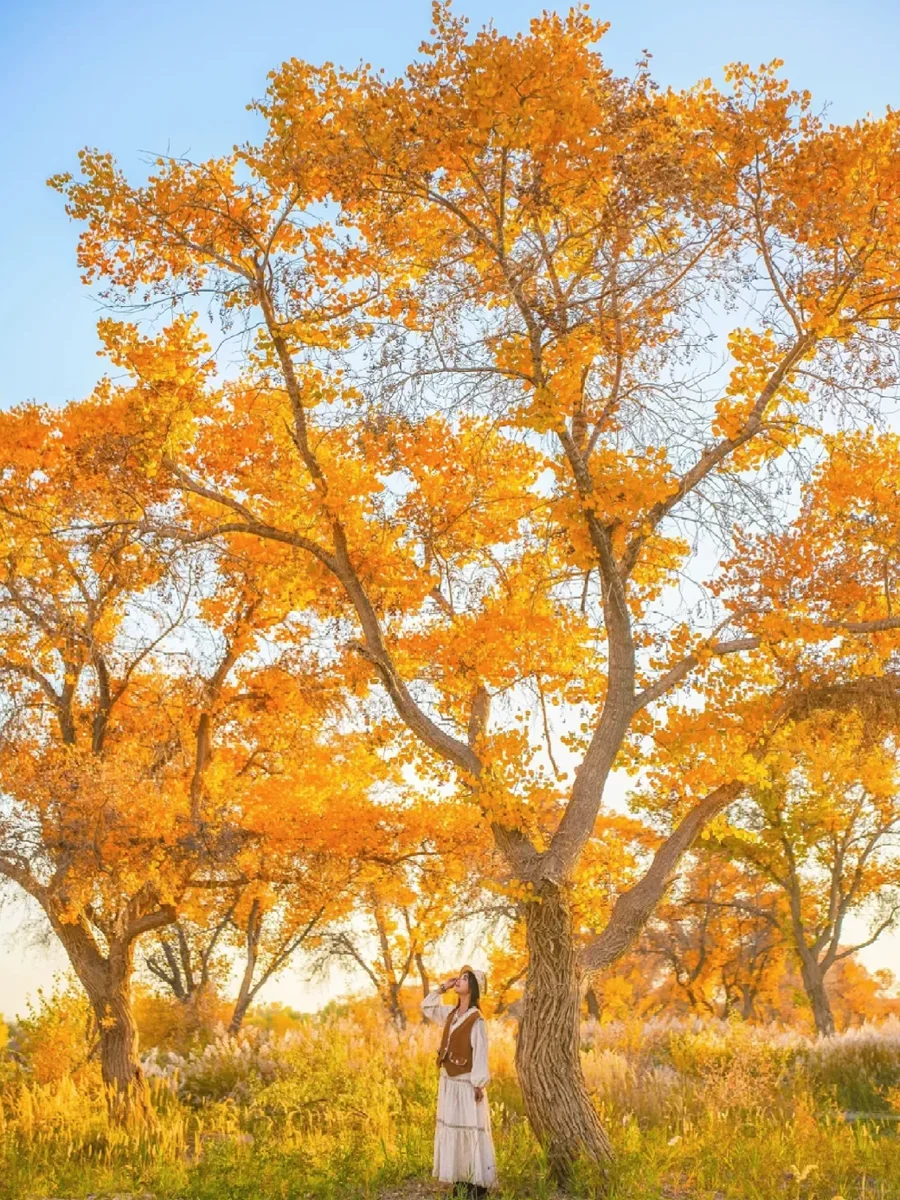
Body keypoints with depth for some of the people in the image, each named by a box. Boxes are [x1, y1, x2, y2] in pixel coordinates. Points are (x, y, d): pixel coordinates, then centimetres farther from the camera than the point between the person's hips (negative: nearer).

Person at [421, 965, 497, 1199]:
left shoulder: (476, 1019, -13)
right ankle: (460, 1181, 19)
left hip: (466, 1083, -7)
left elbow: (480, 1054, -15)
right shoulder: (451, 1014, 8)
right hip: (448, 1081, 8)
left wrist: (478, 1085, -17)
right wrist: (442, 987, 9)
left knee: (471, 1130, -3)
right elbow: (426, 1007, 20)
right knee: (452, 1130, 11)